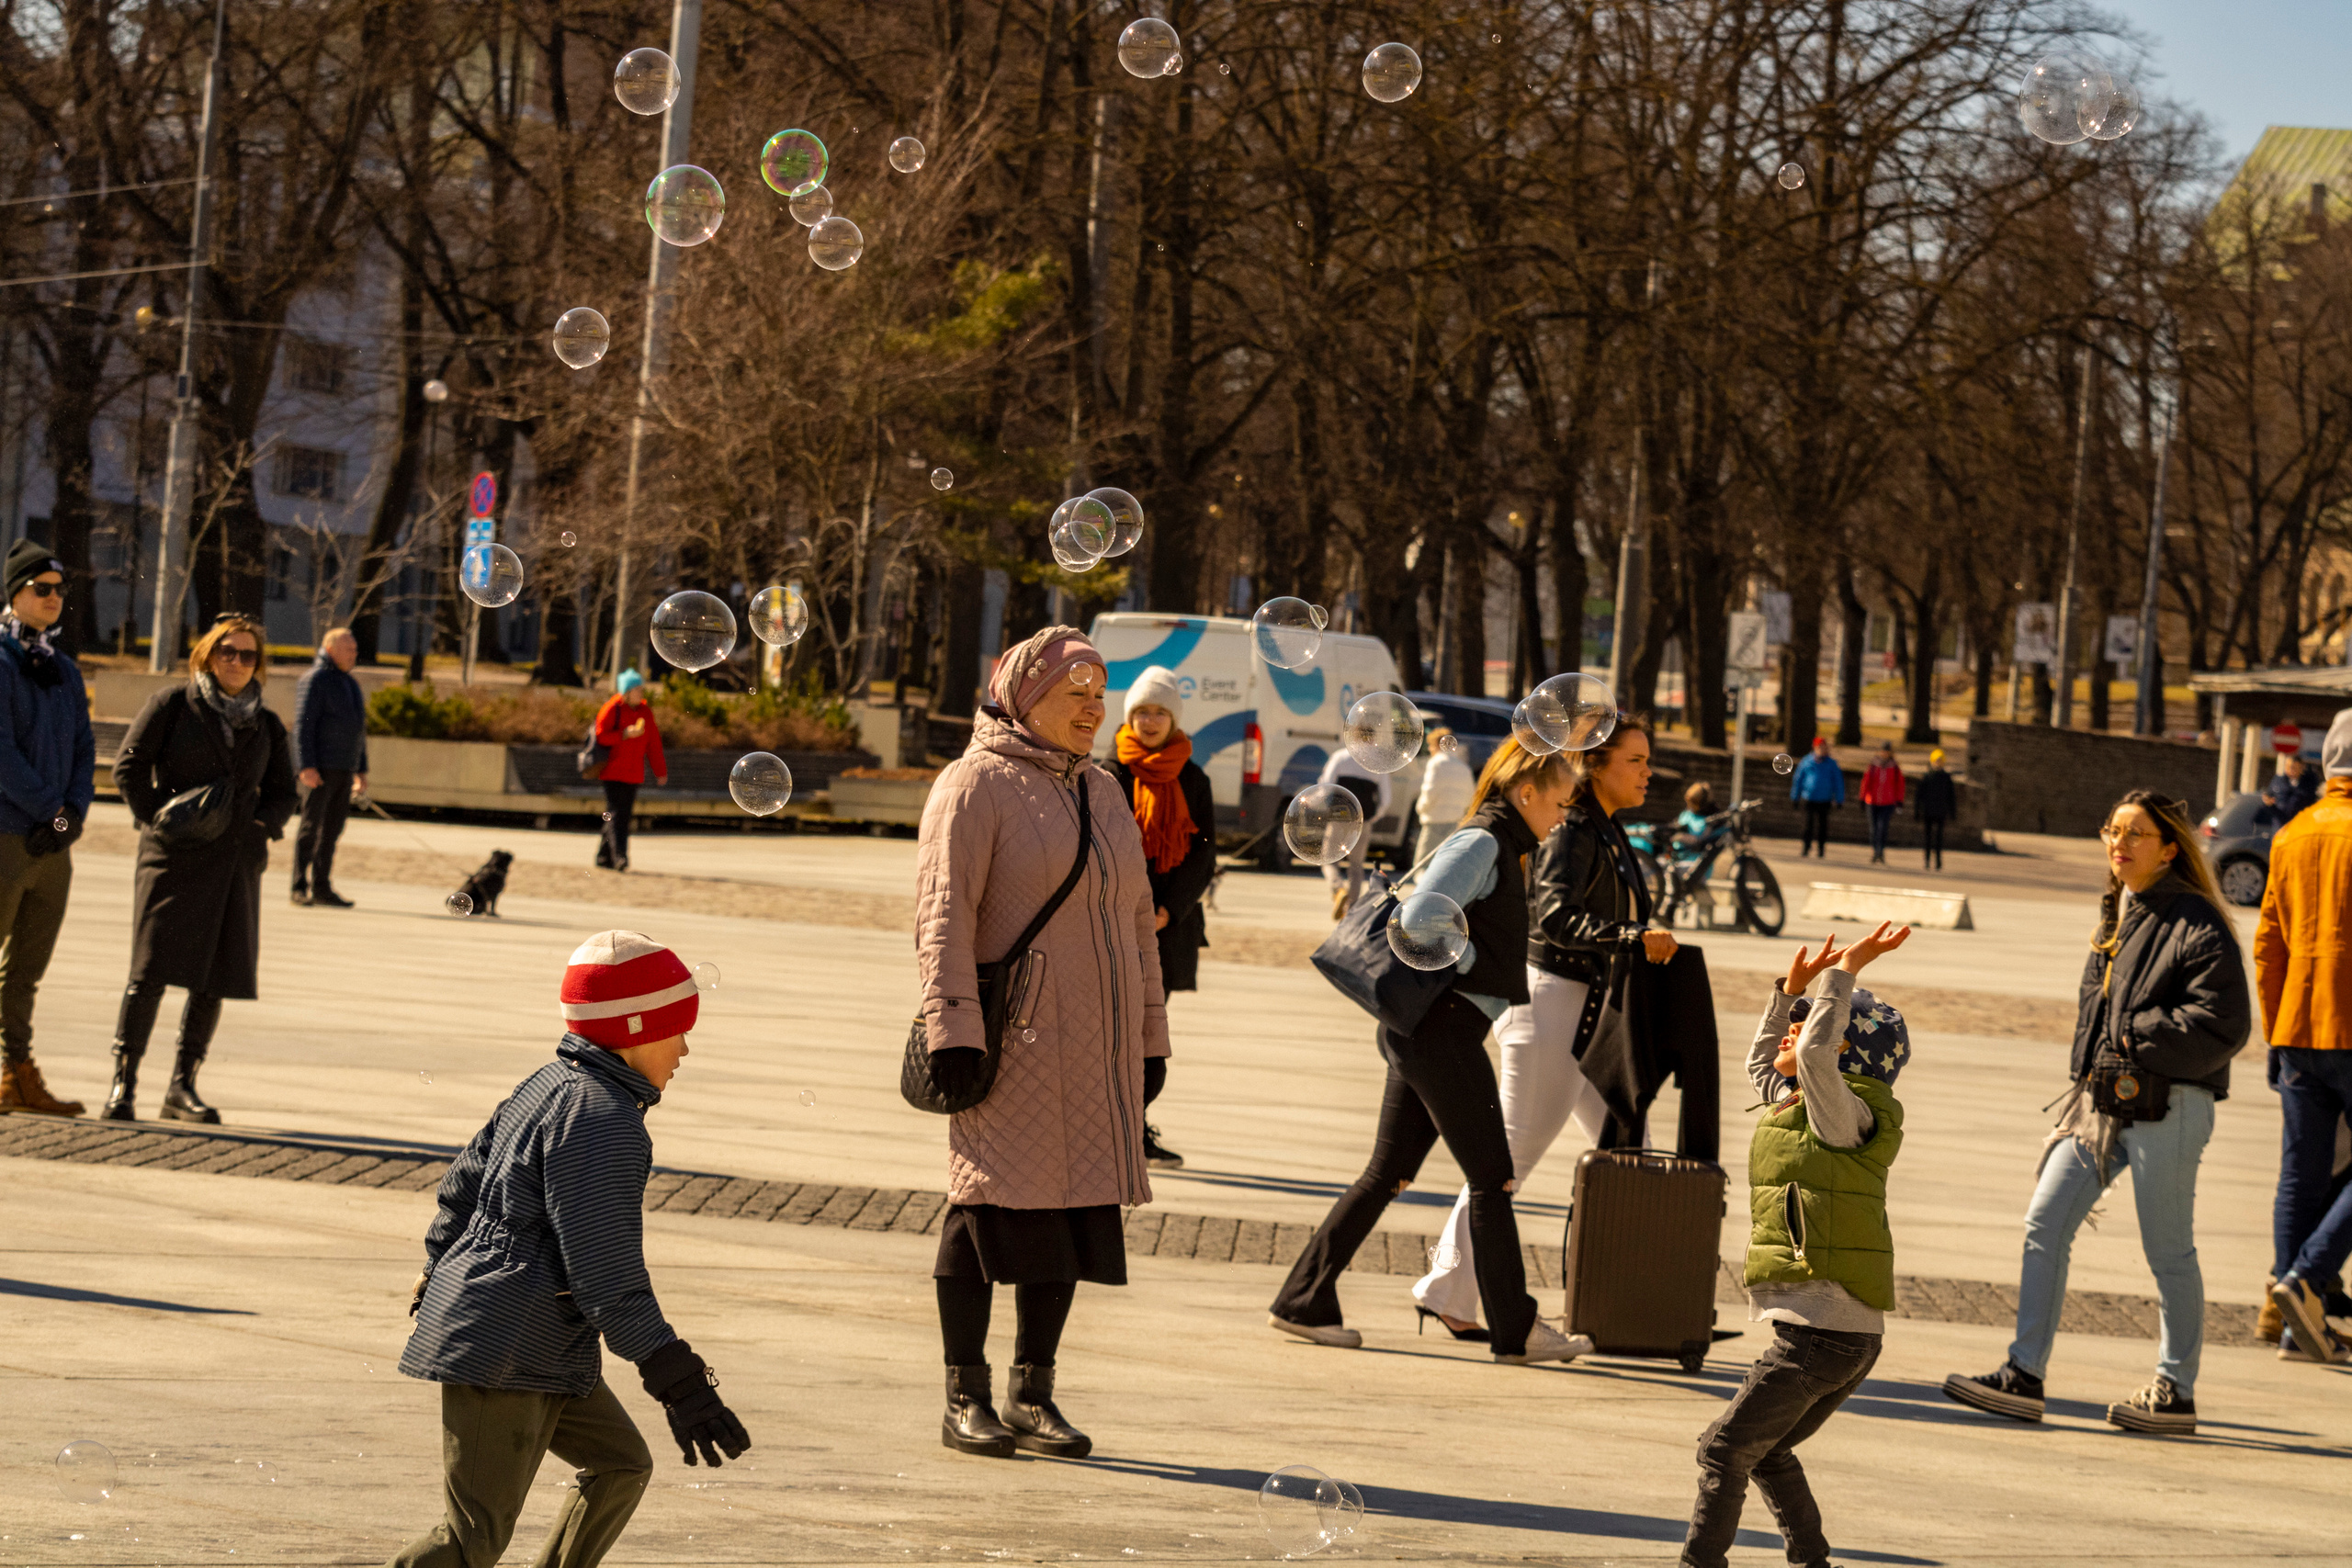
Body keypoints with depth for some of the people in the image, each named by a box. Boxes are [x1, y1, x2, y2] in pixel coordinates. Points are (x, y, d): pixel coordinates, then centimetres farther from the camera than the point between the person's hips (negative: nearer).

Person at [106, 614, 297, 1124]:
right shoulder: (172, 704, 2)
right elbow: (129, 765, -1)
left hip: (237, 861, 4)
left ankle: (182, 1087, 12)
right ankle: (123, 1085, -6)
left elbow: (283, 795, 18)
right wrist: (159, 819, -10)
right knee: (151, 970, -10)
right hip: (174, 856, -4)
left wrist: (260, 826, -2)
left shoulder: (266, 727, 13)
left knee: (214, 978, 3)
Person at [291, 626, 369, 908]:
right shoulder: (315, 680, -6)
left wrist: (361, 770, 20)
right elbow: (303, 726, -13)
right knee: (311, 826, -8)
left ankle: (322, 888, 9)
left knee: (332, 830, 7)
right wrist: (306, 767, -21)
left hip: (343, 769, 8)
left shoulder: (350, 684, 20)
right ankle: (300, 888, -7)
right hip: (319, 768, -8)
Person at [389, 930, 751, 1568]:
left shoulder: (549, 1086, 12)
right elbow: (607, 1273, -24)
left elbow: (464, 1182, 22)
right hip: (507, 1351, -11)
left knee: (621, 1465, 19)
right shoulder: (603, 1121, -19)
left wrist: (439, 1269, 38)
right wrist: (679, 1382, -25)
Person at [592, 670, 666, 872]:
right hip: (612, 770, -6)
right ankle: (619, 856, -21)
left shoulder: (645, 711, 12)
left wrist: (660, 771, 12)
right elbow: (601, 736, -11)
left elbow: (653, 744, 15)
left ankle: (604, 856, 15)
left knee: (624, 815, 6)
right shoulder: (612, 709, -6)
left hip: (633, 774, 6)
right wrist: (626, 734, -21)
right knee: (615, 813, -13)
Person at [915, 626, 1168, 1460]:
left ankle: (1033, 1396, 14)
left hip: (1094, 1049, 6)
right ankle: (965, 1398, 5)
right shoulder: (977, 785, -4)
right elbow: (943, 916, -10)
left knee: (1072, 1217, 5)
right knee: (988, 1208, -3)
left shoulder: (1104, 795, 18)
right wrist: (952, 1031, -18)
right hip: (1012, 1045, -6)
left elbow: (1136, 920, 21)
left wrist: (1148, 1039, 17)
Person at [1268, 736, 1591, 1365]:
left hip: (1418, 1029, 10)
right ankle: (1515, 1329, 1)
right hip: (1444, 1024, -10)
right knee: (1491, 1177, -4)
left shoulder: (1499, 848, 19)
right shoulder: (1482, 843, -11)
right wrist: (1470, 970, -12)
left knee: (1388, 1172, 10)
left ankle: (1304, 1301, 12)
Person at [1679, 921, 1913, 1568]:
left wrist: (1846, 970, -23)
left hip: (1819, 1332, -10)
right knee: (1766, 1452, 20)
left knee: (1725, 1446, -5)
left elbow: (1815, 1052, -32)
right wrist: (1793, 988, 26)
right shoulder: (1797, 1107, 17)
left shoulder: (1842, 1115, -11)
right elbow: (1761, 1064, 36)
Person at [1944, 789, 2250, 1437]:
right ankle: (2024, 1376, 3)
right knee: (2045, 1222, 1)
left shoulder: (2196, 924, -11)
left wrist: (2138, 1037, -14)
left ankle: (2176, 1392, 15)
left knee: (2167, 1249, 2)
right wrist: (2090, 1074, 10)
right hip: (2103, 1098, 8)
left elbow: (2222, 1023, -17)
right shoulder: (2117, 915, 14)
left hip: (2168, 1108, -8)